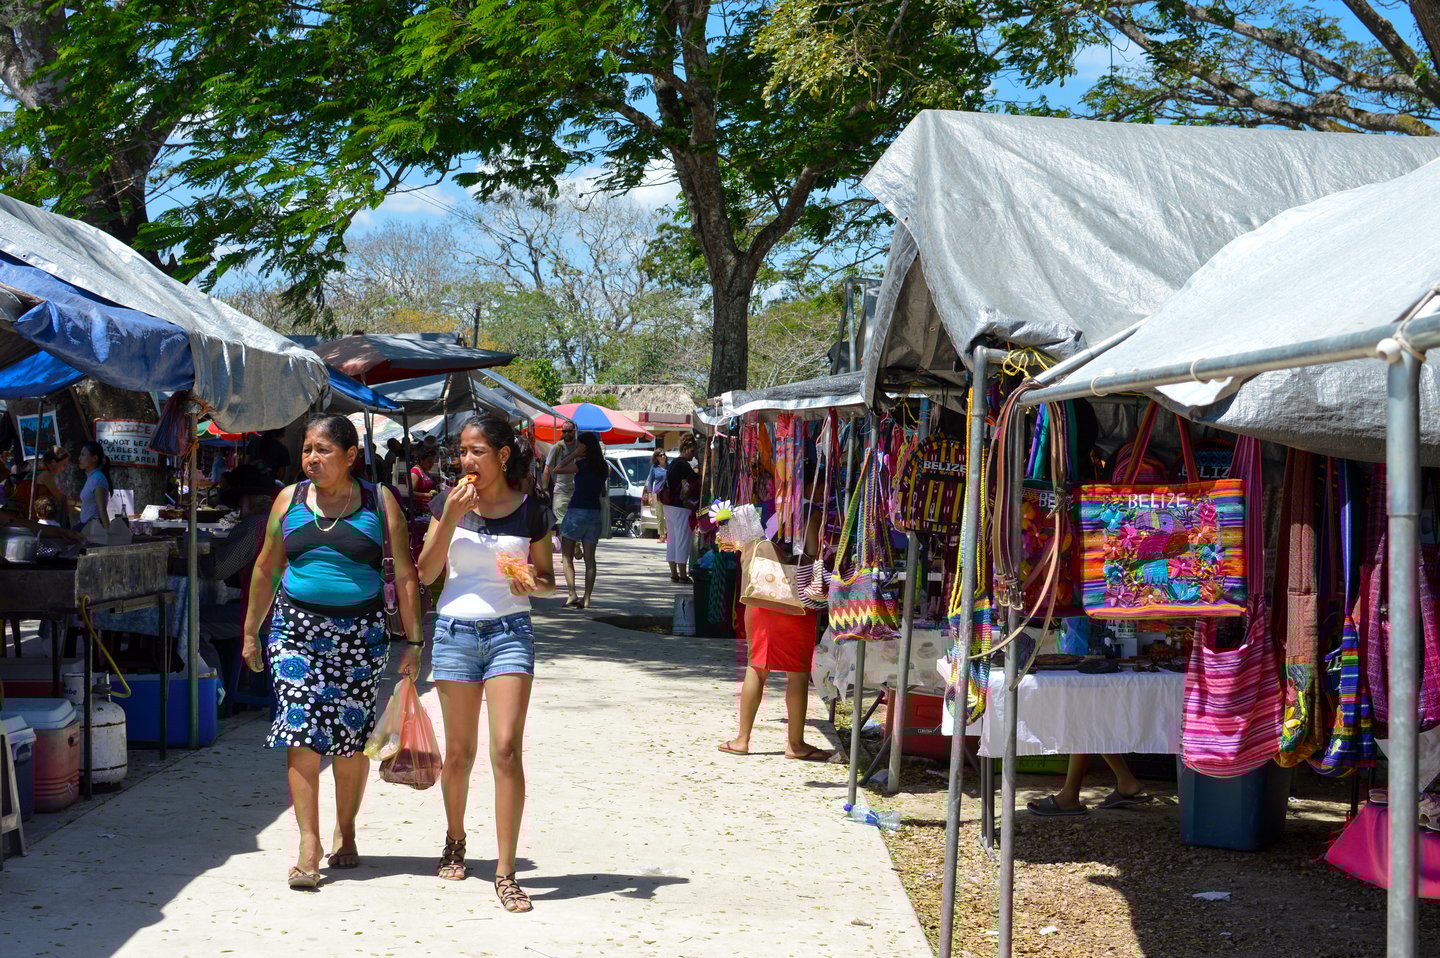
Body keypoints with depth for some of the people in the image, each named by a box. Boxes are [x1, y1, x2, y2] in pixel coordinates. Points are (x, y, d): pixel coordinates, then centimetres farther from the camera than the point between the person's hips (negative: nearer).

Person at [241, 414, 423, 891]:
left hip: (360, 633, -1)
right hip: (296, 628, 1)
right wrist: (250, 632, 16)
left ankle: (345, 833, 25)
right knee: (300, 733, -9)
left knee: (351, 738, 5)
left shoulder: (379, 502, 1)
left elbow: (405, 574, 1)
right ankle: (309, 846, -8)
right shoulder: (289, 500, 7)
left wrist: (413, 641, -3)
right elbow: (266, 569, 16)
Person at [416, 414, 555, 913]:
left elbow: (548, 579, 8)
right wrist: (450, 517, -12)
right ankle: (455, 841, 36)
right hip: (455, 629, 2)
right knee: (460, 751, 11)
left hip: (510, 630, -2)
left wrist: (531, 584, -14)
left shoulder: (529, 509, 0)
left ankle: (505, 873, -8)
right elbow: (426, 573, -1)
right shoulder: (450, 503, 3)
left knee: (506, 749, -11)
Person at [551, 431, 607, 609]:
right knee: (589, 558, 5)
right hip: (595, 512, 6)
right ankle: (587, 599, 1)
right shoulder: (603, 467, 8)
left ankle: (572, 594, -11)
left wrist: (574, 455, -4)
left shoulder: (582, 464, -11)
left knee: (567, 556, 2)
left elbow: (556, 470, -7)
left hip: (577, 511, -6)